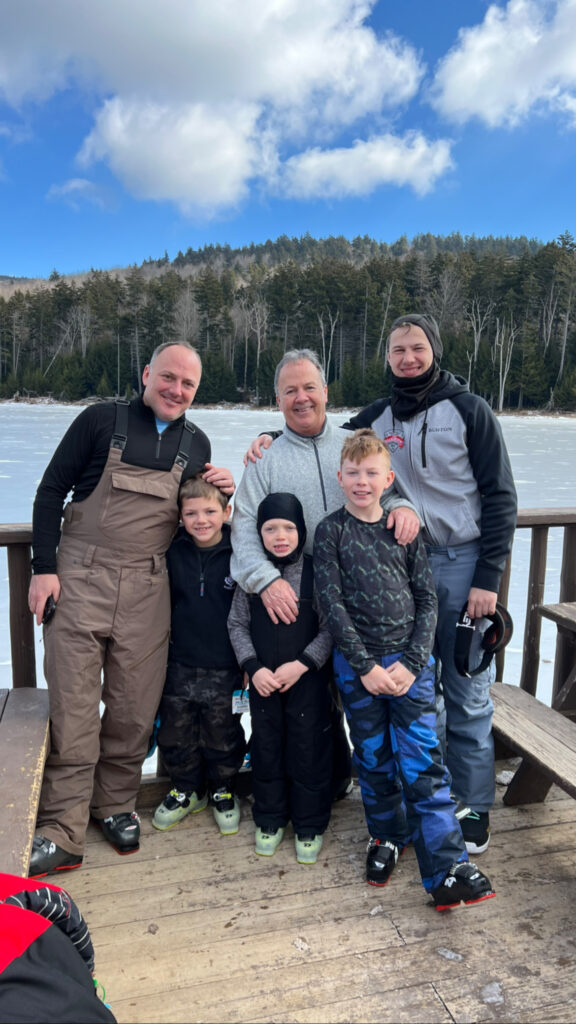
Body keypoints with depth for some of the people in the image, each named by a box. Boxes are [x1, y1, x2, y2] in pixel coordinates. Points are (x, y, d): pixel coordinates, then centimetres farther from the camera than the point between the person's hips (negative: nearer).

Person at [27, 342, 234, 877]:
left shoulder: (197, 444, 12)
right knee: (72, 704, -1)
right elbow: (51, 492, 1)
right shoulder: (102, 420, 0)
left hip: (147, 587, 3)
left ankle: (116, 804, 29)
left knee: (134, 706, 8)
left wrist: (221, 491, 0)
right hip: (79, 578, -3)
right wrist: (44, 567, -6)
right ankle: (62, 832, 10)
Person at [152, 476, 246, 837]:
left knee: (223, 737, 13)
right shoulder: (172, 553, -3)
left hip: (225, 670, -2)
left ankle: (223, 791, 37)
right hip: (180, 667, 3)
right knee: (176, 735, 15)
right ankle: (187, 790, 38)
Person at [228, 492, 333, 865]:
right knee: (266, 749, 15)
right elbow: (237, 624, 2)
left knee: (309, 750, 8)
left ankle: (310, 825, 27)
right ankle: (270, 819, 35)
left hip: (308, 679, -2)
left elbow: (330, 627, -8)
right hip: (263, 681, 2)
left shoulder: (316, 572, -9)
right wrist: (254, 668, -9)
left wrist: (302, 664, -16)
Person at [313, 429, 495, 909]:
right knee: (374, 758, 12)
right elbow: (332, 604, -7)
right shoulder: (331, 531, -2)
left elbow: (428, 599, 2)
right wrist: (367, 666, -11)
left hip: (410, 661, 1)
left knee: (423, 764, -2)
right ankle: (386, 835, 36)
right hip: (357, 665, 0)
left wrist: (411, 662, -8)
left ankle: (448, 870, 4)